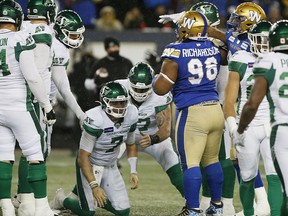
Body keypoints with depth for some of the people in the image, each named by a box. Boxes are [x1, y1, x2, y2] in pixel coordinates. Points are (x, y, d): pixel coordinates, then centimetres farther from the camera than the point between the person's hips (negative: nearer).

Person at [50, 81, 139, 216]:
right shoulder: (95, 120, -29)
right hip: (90, 165, -6)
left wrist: (133, 172, -2)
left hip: (110, 166, 6)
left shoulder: (130, 115, -10)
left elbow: (131, 145, 9)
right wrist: (94, 186, -33)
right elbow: (83, 157, -26)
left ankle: (91, 197, 25)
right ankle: (62, 199, 20)